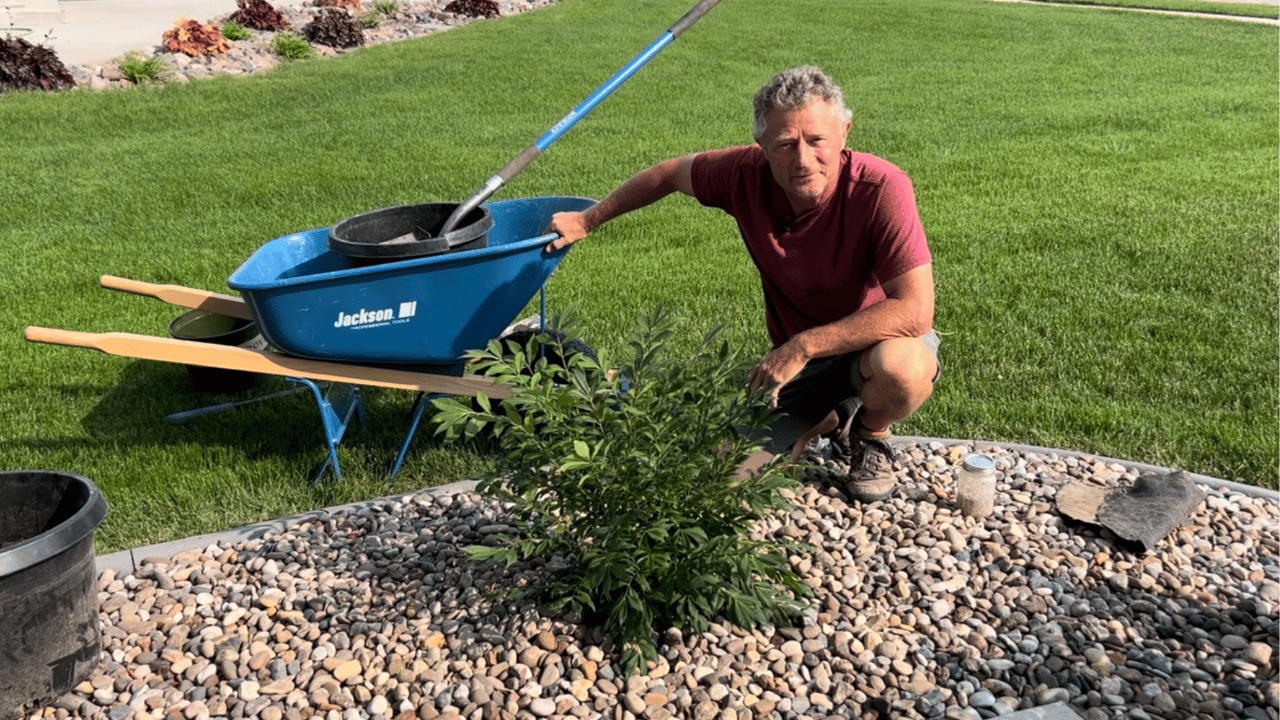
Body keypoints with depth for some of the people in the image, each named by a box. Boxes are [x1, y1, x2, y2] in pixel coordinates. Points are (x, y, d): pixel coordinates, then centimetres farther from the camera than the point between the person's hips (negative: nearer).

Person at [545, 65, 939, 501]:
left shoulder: (882, 188, -30)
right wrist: (587, 219, 11)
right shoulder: (747, 174, -17)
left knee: (898, 366, -41)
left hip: (884, 342, -3)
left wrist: (803, 345, -34)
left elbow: (915, 311, -36)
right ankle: (826, 419, 18)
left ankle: (871, 436, -2)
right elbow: (672, 172, 4)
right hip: (798, 360, 4)